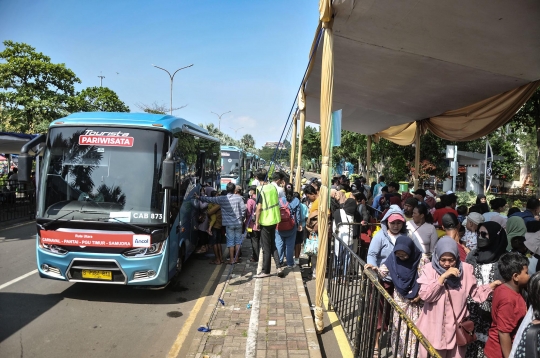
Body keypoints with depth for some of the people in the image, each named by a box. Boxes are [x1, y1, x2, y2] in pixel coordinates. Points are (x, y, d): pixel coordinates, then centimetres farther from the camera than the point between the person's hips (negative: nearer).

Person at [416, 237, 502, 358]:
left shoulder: (465, 269, -2)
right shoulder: (429, 269, -9)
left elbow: (475, 292, 6)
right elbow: (424, 295, -19)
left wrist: (491, 286, -9)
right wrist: (443, 276, -21)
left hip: (456, 327, 2)